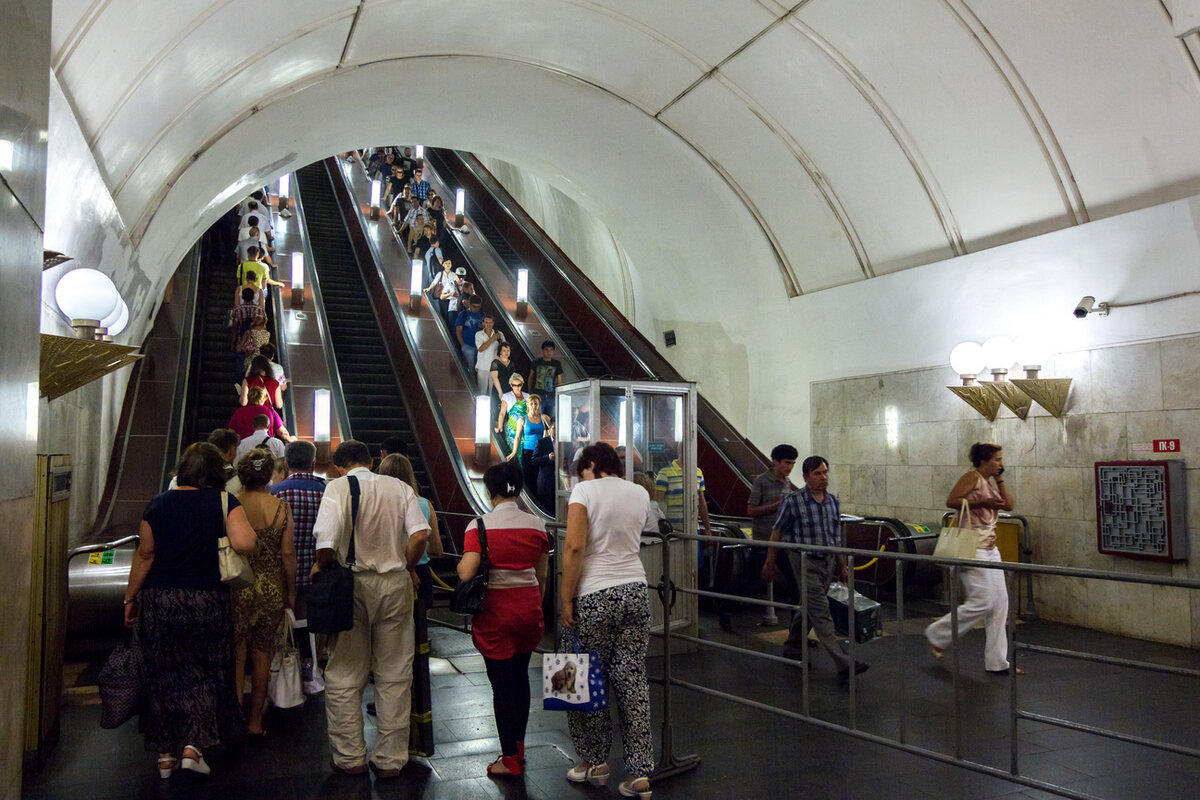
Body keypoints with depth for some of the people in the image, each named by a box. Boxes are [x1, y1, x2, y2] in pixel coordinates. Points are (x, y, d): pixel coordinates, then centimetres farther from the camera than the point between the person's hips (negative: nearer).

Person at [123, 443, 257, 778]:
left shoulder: (158, 504, 0)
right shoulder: (225, 503, -8)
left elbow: (144, 556, 4)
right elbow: (244, 543, -23)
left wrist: (130, 598, 14)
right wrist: (244, 523, -2)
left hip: (159, 600, 2)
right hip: (207, 600, -2)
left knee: (163, 675, 14)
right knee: (206, 674, 12)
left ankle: (165, 754, 23)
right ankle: (193, 745, 3)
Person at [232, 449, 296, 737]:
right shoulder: (281, 507, -5)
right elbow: (288, 553, -4)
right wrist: (291, 592, 6)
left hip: (238, 587, -1)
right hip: (271, 589, 1)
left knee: (236, 655, 9)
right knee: (262, 654, 13)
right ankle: (255, 722, 22)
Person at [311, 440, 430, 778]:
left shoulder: (337, 487, -6)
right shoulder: (400, 487, 3)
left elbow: (327, 542, -19)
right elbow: (420, 534, -8)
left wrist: (321, 566, 1)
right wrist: (407, 567, 6)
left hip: (353, 585, -2)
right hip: (396, 584, 3)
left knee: (344, 676, 12)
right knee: (395, 675, 11)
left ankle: (349, 757, 20)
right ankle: (390, 759, 18)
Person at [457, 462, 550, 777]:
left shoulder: (479, 526, -12)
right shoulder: (537, 525, 0)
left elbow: (466, 574, -20)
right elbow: (542, 577, 8)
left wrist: (459, 564, 3)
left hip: (495, 611, -4)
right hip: (529, 607, 4)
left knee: (501, 683, 6)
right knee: (520, 675, 20)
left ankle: (510, 759, 15)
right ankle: (519, 744, 33)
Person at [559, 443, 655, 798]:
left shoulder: (585, 490, -7)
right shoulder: (640, 493, 9)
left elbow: (574, 547, -16)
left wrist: (566, 599, -11)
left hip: (594, 596, -5)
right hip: (636, 591, 5)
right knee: (632, 680, 8)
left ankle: (595, 762, 22)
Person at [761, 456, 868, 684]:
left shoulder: (833, 501, 4)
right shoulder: (794, 501, -13)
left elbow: (836, 536, 15)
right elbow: (777, 532, -5)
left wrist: (840, 564, 19)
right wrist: (770, 563, -1)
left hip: (827, 561, 6)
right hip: (805, 562, -6)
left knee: (808, 608, 17)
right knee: (821, 613, -10)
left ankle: (792, 649, 35)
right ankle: (844, 665, -12)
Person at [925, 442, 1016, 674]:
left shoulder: (990, 481, 16)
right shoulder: (972, 477, -10)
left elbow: (1009, 505, 11)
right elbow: (951, 501, -19)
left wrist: (1000, 479, 6)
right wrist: (982, 502, -21)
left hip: (990, 549, 9)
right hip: (973, 548, -9)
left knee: (1000, 603, 7)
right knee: (982, 602, -10)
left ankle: (996, 662, 14)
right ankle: (937, 634, 9)